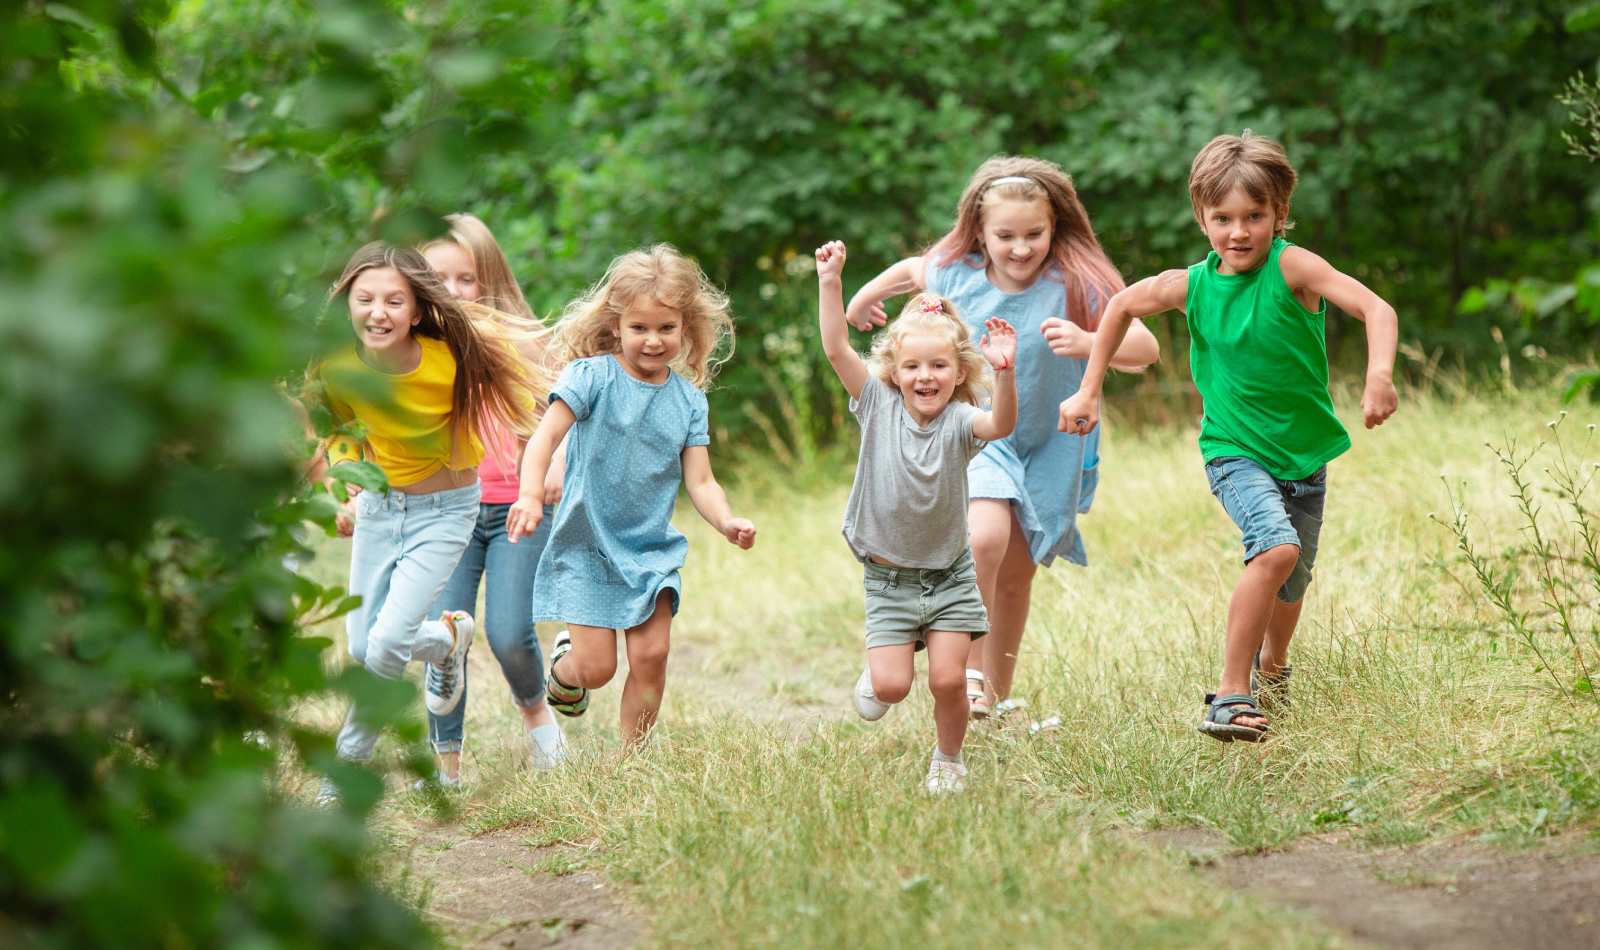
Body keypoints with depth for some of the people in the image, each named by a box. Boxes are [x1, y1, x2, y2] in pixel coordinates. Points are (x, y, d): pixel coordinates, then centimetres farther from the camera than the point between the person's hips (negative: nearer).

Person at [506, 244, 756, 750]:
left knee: (651, 655, -7)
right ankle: (564, 664, 31)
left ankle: (631, 758, 11)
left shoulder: (689, 399, 2)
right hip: (586, 545, -3)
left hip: (652, 549, 3)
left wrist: (727, 522, -20)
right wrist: (530, 494, -38)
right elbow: (545, 436, -20)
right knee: (596, 668, -6)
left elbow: (700, 481, 0)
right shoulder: (592, 376, -10)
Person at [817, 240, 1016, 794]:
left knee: (947, 680, -5)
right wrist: (830, 282, -24)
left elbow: (1002, 425, -33)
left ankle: (948, 760, 22)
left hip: (948, 575, 0)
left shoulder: (958, 421, -11)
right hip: (888, 577, 0)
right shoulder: (878, 406, -7)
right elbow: (836, 349, -15)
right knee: (892, 686, -8)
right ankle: (876, 674, 28)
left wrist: (1005, 373, -51)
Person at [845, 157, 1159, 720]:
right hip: (977, 435, 0)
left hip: (1048, 446, 1)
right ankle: (970, 674, -12)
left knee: (1017, 574, 11)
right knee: (985, 539, -27)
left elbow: (1144, 347, -28)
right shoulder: (956, 274, -12)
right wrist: (862, 300, 31)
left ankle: (999, 695, 30)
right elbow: (910, 271, 12)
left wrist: (1088, 344, -48)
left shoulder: (1076, 284, -21)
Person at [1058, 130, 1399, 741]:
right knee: (1276, 548, -28)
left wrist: (1379, 376, -44)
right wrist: (1088, 392, 8)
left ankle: (1271, 666, 50)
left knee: (1290, 587, 15)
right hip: (1235, 453, -1)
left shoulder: (1290, 267, -17)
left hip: (1305, 456, 1)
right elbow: (1121, 307, 10)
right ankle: (1230, 696, -21)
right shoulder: (1191, 285, -8)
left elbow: (1376, 309, -26)